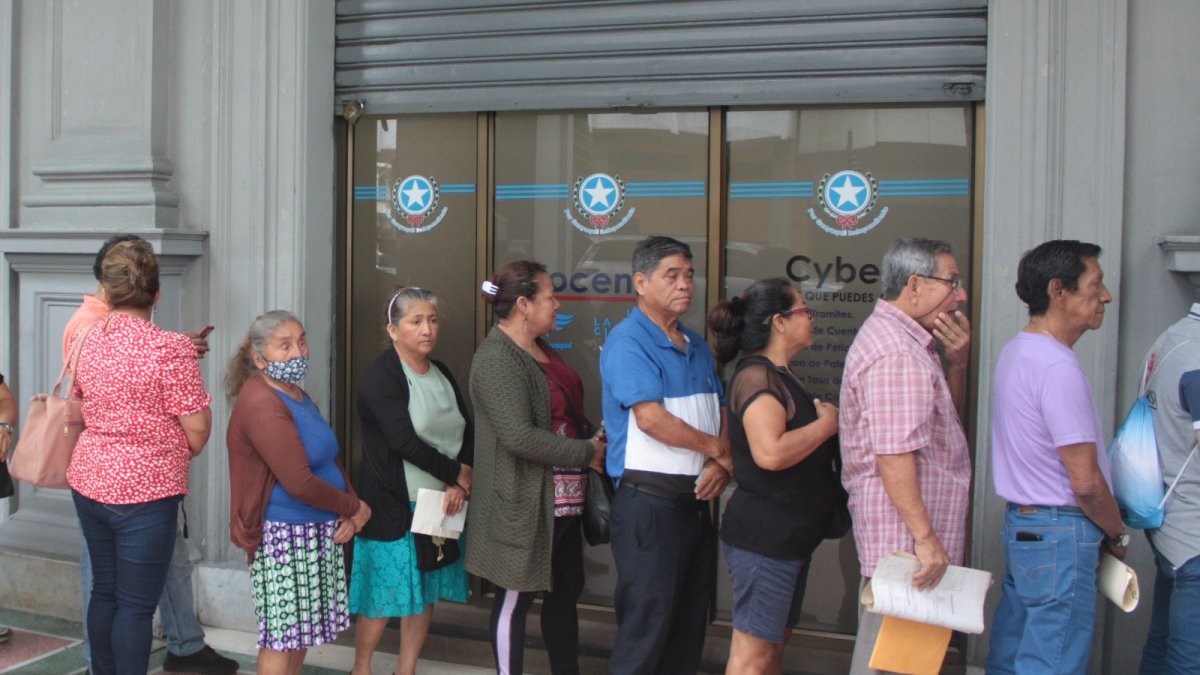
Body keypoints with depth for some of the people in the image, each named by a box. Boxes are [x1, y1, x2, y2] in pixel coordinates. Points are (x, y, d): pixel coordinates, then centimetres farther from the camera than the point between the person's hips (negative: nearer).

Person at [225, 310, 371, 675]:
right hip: (284, 536, -9)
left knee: (302, 628, 15)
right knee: (281, 635, -1)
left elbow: (330, 460, 14)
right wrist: (354, 507, -10)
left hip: (318, 533, 9)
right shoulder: (262, 404, -19)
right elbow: (299, 483, -24)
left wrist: (350, 515, -2)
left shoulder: (297, 395, 11)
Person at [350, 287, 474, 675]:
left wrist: (463, 479, -9)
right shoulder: (381, 377, -11)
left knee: (426, 594, 12)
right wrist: (454, 475, -14)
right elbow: (405, 441, -20)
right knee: (384, 597, 0)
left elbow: (467, 432, 8)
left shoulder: (442, 374, 11)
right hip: (395, 507, -7)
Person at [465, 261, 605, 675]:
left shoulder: (540, 351, 13)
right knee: (515, 598, 3)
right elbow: (518, 435, -25)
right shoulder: (496, 359, -17)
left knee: (566, 591, 16)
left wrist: (595, 436, 2)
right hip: (524, 501, -9)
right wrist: (585, 453, -17)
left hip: (562, 498, 10)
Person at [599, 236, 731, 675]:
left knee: (690, 623, 14)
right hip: (649, 502, -8)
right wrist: (716, 448, -8)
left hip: (696, 500, 8)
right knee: (645, 627, -2)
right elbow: (652, 419, -21)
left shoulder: (696, 345, 15)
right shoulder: (628, 341, -11)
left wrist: (720, 466, -7)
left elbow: (720, 412, 13)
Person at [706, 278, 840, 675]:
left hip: (789, 536, 11)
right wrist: (826, 424, -18)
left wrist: (827, 419, 11)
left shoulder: (778, 376, 15)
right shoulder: (756, 377, -17)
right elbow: (770, 452, -31)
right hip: (763, 538, -10)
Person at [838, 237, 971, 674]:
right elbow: (894, 454, -26)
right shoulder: (895, 354, -19)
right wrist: (924, 538, -26)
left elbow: (943, 414, 22)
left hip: (902, 533, 11)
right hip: (903, 535, -11)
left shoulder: (908, 341, 16)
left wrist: (957, 360, 5)